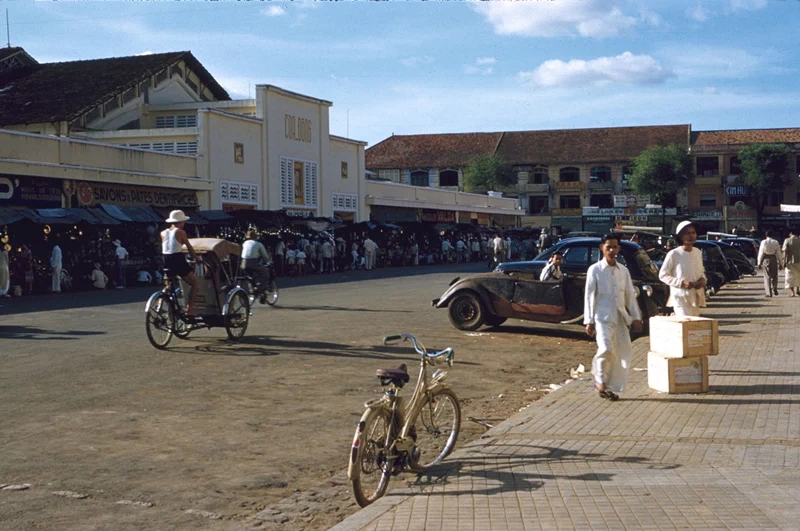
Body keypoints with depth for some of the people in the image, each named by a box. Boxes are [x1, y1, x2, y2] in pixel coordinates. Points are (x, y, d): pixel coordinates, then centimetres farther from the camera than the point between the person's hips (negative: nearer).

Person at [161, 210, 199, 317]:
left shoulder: (163, 233, 11)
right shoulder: (180, 232, -3)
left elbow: (164, 248, 16)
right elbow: (189, 247, 3)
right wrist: (196, 259, 14)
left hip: (166, 261, 5)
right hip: (178, 260, -5)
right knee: (194, 282, 10)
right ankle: (190, 308, 0)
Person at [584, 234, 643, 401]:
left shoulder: (623, 270, 11)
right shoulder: (595, 270, -2)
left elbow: (630, 295, 13)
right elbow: (589, 296, -4)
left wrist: (636, 317, 8)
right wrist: (589, 321, -8)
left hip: (620, 317, 5)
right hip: (602, 317, -5)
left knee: (623, 353, 4)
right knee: (606, 349, -21)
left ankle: (612, 387, 16)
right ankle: (600, 380, 2)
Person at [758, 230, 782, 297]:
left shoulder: (763, 242, -5)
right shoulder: (776, 242, 0)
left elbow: (761, 253, -4)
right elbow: (778, 253, 2)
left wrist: (759, 262, 1)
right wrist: (780, 262, 9)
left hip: (766, 259, -1)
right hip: (774, 259, 1)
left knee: (767, 277, 2)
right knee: (774, 276, 18)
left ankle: (769, 293, -3)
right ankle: (774, 289, 9)